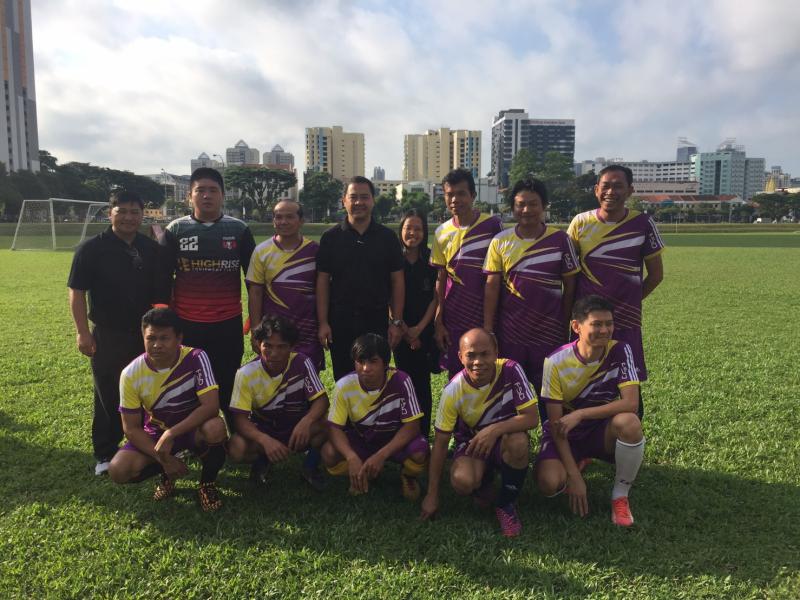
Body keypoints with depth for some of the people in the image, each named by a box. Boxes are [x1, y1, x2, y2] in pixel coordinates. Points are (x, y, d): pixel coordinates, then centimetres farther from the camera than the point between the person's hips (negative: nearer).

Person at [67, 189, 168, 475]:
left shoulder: (152, 249, 4)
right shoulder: (92, 248, -7)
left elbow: (162, 291, 11)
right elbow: (77, 292, -8)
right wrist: (83, 332, -13)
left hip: (146, 334, 3)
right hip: (108, 336, -3)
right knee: (109, 396, 7)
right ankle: (105, 455, 21)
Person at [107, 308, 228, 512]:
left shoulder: (196, 358, -23)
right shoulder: (131, 374, -17)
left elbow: (211, 405, -30)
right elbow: (131, 428, -11)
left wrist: (171, 434, -35)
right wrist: (163, 459, -20)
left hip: (194, 428, -2)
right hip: (155, 433, 2)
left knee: (215, 428, -36)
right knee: (118, 470, -22)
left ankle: (207, 482, -6)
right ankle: (166, 473, 10)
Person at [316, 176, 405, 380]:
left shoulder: (387, 237, 3)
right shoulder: (331, 238, 3)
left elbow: (397, 281, 4)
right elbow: (323, 281, 2)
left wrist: (397, 322, -1)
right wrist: (323, 323, -5)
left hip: (377, 322, 0)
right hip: (340, 323, 0)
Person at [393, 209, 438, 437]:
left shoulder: (431, 260, 2)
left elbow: (435, 297, 0)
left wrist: (419, 328, -8)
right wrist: (403, 329, -6)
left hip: (424, 330, 0)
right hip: (401, 330, 0)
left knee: (422, 381, 0)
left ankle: (423, 433, 9)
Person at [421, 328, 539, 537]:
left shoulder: (511, 371, -22)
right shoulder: (453, 391, -20)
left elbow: (532, 418, -23)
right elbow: (441, 442, -12)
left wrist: (495, 429, -40)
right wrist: (432, 494, -10)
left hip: (506, 436, 0)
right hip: (471, 441, 0)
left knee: (519, 442, -36)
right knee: (461, 481, -31)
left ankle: (506, 504, -8)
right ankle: (485, 481, 10)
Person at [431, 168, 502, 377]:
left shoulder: (492, 225, -5)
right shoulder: (442, 233, 4)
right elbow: (441, 279, 7)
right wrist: (438, 322, 4)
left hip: (488, 317, -2)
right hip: (454, 320, 3)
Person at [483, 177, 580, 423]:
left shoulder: (560, 240, -2)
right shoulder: (500, 241, 0)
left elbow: (569, 286, 3)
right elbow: (492, 286, 0)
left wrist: (564, 326, 3)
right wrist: (487, 329, -5)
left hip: (549, 333, -1)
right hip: (510, 333, 1)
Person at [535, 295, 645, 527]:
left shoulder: (620, 351, -14)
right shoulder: (556, 362, -19)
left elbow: (631, 403, -24)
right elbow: (555, 422, -17)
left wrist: (580, 414, -29)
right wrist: (574, 475, -22)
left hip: (602, 430, 1)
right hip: (566, 432, -1)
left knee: (629, 422, -34)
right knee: (549, 483, -28)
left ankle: (620, 496, -9)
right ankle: (577, 463, 11)